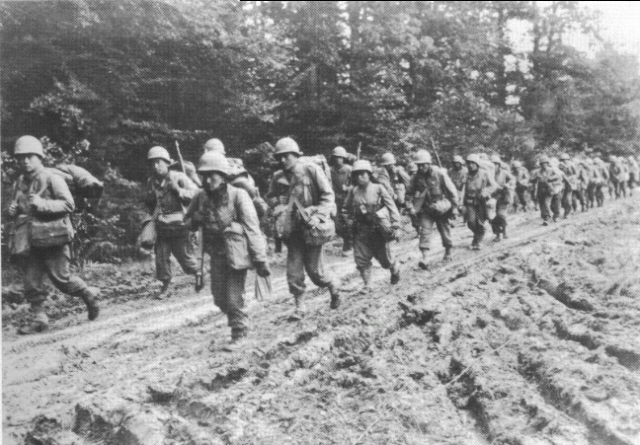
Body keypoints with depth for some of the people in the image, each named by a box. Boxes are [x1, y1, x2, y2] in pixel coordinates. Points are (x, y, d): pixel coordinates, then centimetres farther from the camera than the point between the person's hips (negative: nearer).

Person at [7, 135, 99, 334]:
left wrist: (43, 204, -23)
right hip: (27, 239, 6)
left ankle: (88, 296, 21)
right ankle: (39, 318, 12)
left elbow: (69, 204, -14)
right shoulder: (19, 183, 13)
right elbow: (16, 206, 28)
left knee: (60, 277, -3)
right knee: (31, 281, 4)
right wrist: (12, 209, 5)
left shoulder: (52, 179, -8)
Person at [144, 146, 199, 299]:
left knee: (187, 259, 3)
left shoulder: (178, 178, -9)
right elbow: (150, 204, 24)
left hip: (179, 227, -5)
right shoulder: (152, 182, 8)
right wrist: (149, 199, 0)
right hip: (162, 228, 5)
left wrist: (178, 190, -25)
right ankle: (166, 287, 20)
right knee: (161, 258, 4)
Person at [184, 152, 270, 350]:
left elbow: (252, 228, -15)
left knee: (234, 298, -3)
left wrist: (260, 259, -18)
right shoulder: (200, 197, -1)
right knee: (219, 299, 10)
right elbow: (187, 222, 14)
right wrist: (196, 219, -11)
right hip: (216, 254, 5)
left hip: (237, 252, -5)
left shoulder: (238, 195, -15)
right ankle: (238, 322, 38)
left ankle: (239, 334, 19)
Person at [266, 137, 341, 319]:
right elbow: (270, 198, 17)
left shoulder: (311, 169, -7)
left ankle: (333, 286, 28)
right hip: (292, 229, 4)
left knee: (314, 270, -2)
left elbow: (328, 194, -6)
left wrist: (319, 214, -18)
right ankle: (300, 307, 15)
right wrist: (279, 201, -5)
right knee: (294, 271, 2)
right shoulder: (278, 177, 5)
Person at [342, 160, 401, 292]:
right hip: (361, 231, 3)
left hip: (379, 230, -3)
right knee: (361, 259, -2)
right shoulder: (354, 191, 1)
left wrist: (395, 226, -13)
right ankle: (367, 285, 12)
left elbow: (392, 207, -8)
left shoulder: (378, 189, -8)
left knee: (384, 258, 7)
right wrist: (350, 221, 4)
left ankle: (395, 269, 39)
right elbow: (345, 209, 16)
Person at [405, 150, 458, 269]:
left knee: (444, 230, 12)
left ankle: (448, 251, 37)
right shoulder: (417, 177, -7)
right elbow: (409, 193, 7)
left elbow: (451, 190, -8)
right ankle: (425, 258, -18)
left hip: (441, 208, -2)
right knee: (425, 230, -12)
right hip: (426, 209, 2)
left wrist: (454, 206, -6)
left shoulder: (440, 174, -15)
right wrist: (410, 207, -2)